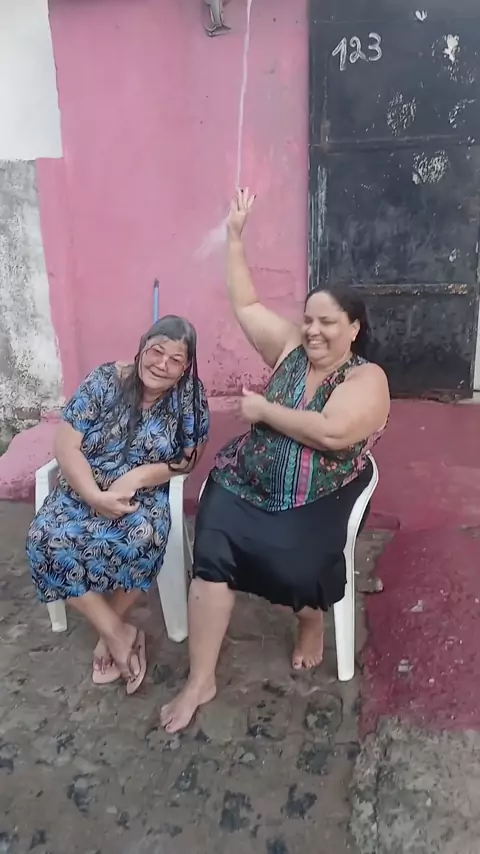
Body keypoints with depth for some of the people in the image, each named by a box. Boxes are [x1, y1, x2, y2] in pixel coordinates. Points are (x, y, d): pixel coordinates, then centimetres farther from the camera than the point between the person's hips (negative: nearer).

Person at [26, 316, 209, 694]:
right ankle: (118, 633, -12)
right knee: (46, 540, -26)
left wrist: (136, 478, -22)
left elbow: (188, 459, -7)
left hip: (144, 494, -1)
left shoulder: (189, 396, -8)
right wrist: (95, 497, -26)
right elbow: (66, 445, -12)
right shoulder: (105, 380, -11)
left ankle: (109, 632, -5)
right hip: (84, 490, 1)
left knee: (144, 538, -32)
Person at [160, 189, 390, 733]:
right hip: (247, 480, 4)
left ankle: (312, 619, 14)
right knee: (212, 555, -18)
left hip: (317, 496, -3)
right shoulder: (291, 348, 6)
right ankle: (200, 682, -5)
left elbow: (332, 432, -26)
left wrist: (263, 410, -16)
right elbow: (245, 305, 12)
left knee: (296, 565, -26)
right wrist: (235, 237, 8)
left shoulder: (367, 379, -9)